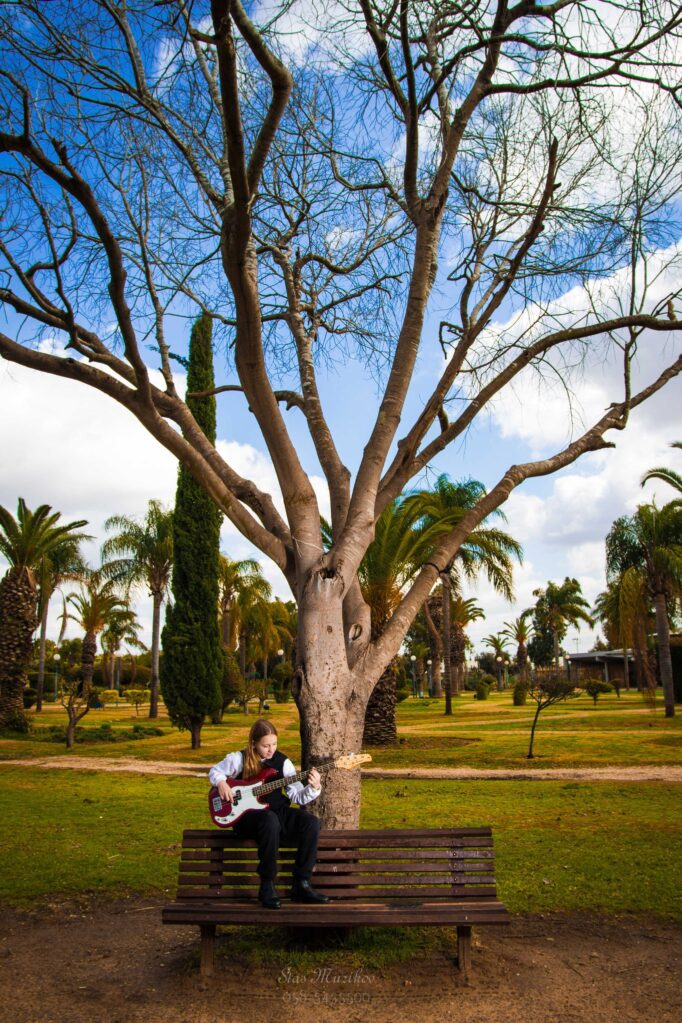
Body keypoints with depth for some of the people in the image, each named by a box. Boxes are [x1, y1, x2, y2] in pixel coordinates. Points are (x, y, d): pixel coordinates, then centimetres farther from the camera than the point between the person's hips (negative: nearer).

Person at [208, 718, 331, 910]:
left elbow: (297, 795, -2)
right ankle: (267, 886, -25)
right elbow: (214, 771, 12)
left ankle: (301, 885, -14)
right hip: (247, 814, -4)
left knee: (311, 822, -23)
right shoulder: (239, 759, -2)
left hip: (277, 811, 4)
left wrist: (313, 788, -22)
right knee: (270, 819, -40)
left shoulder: (282, 762, 3)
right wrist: (221, 783, -10)